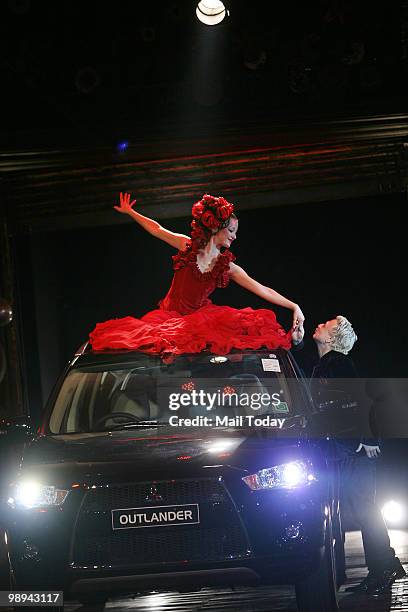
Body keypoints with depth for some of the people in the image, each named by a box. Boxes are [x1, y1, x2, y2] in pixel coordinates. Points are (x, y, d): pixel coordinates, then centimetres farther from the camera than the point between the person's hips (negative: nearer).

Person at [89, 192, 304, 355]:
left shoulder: (228, 267, -1)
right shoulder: (188, 246, -3)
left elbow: (262, 290, -3)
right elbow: (157, 230, 10)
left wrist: (294, 307, -10)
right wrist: (129, 212, 15)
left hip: (199, 318, 1)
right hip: (169, 315, -1)